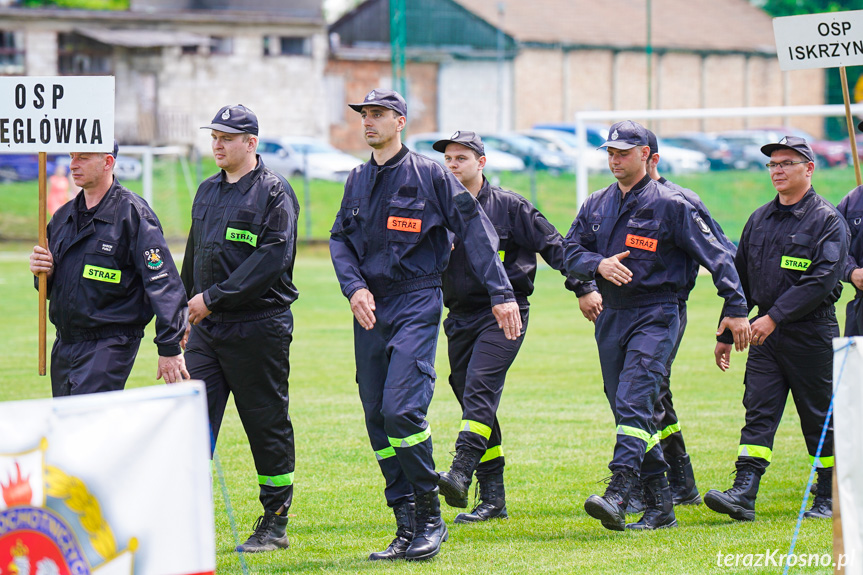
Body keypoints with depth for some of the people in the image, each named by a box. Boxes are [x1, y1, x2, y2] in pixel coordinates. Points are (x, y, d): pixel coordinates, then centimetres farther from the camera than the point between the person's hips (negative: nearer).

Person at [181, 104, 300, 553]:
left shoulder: (273, 192, -8)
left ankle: (275, 524, 13)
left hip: (258, 327, -6)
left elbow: (273, 257, -18)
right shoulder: (207, 192, 15)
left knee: (267, 424, 3)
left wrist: (214, 297, -21)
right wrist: (188, 309, 20)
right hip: (206, 330, 6)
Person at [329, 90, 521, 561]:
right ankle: (406, 528, 10)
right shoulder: (358, 180, 14)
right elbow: (340, 239, 14)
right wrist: (354, 286, -5)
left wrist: (501, 294, -12)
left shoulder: (428, 174, -4)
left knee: (402, 409, -19)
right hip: (370, 308, 6)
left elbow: (475, 231, -6)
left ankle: (430, 517, -6)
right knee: (377, 419, 4)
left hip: (416, 304, -6)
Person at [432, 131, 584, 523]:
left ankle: (461, 473, -36)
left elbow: (553, 246, 2)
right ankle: (492, 499, 11)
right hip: (460, 315, 6)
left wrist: (583, 287, -3)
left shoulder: (509, 207, -1)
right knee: (473, 399, 6)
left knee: (480, 388, -22)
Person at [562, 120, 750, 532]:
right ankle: (660, 506, 12)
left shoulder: (669, 205, -3)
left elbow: (715, 255, -3)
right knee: (626, 409, 6)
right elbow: (571, 253, 9)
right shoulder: (596, 206, 13)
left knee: (634, 402, -20)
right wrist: (599, 265, -12)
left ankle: (618, 494, -31)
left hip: (655, 316, -6)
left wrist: (736, 308, -7)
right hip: (611, 316, 6)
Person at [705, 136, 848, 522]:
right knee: (758, 413, -6)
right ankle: (743, 494, -15)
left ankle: (828, 498, 13)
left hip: (811, 333, -5)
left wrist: (774, 317, -23)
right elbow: (741, 278, 20)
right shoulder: (759, 220, 14)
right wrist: (725, 334, 17)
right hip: (766, 332, 5)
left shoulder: (827, 221, -6)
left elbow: (821, 280, -17)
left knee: (819, 418, 3)